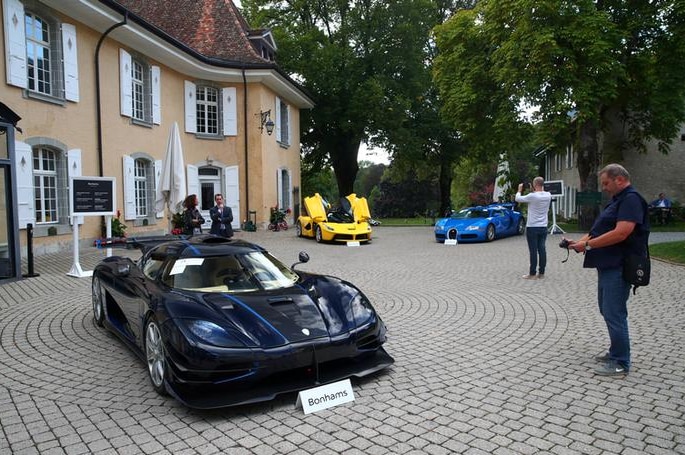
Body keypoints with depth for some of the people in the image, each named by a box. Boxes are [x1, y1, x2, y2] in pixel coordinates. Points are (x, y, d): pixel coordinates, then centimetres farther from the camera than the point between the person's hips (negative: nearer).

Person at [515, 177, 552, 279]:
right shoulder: (548, 195, 1)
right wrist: (534, 190, 19)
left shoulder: (532, 196, -18)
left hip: (532, 228, -6)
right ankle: (541, 273, 13)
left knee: (533, 251, -3)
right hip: (543, 227, 6)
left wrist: (519, 190, 11)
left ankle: (532, 274, 1)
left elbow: (517, 198, -6)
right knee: (542, 250, 8)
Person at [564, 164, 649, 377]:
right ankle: (616, 351, 32)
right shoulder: (617, 200, 19)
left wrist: (588, 244, -20)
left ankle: (621, 363, 4)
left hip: (619, 267, -10)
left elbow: (621, 233, -25)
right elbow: (599, 230, 19)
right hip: (608, 265, 10)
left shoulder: (631, 199, -14)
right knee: (607, 310, 18)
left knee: (614, 313, -6)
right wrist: (580, 240, 3)